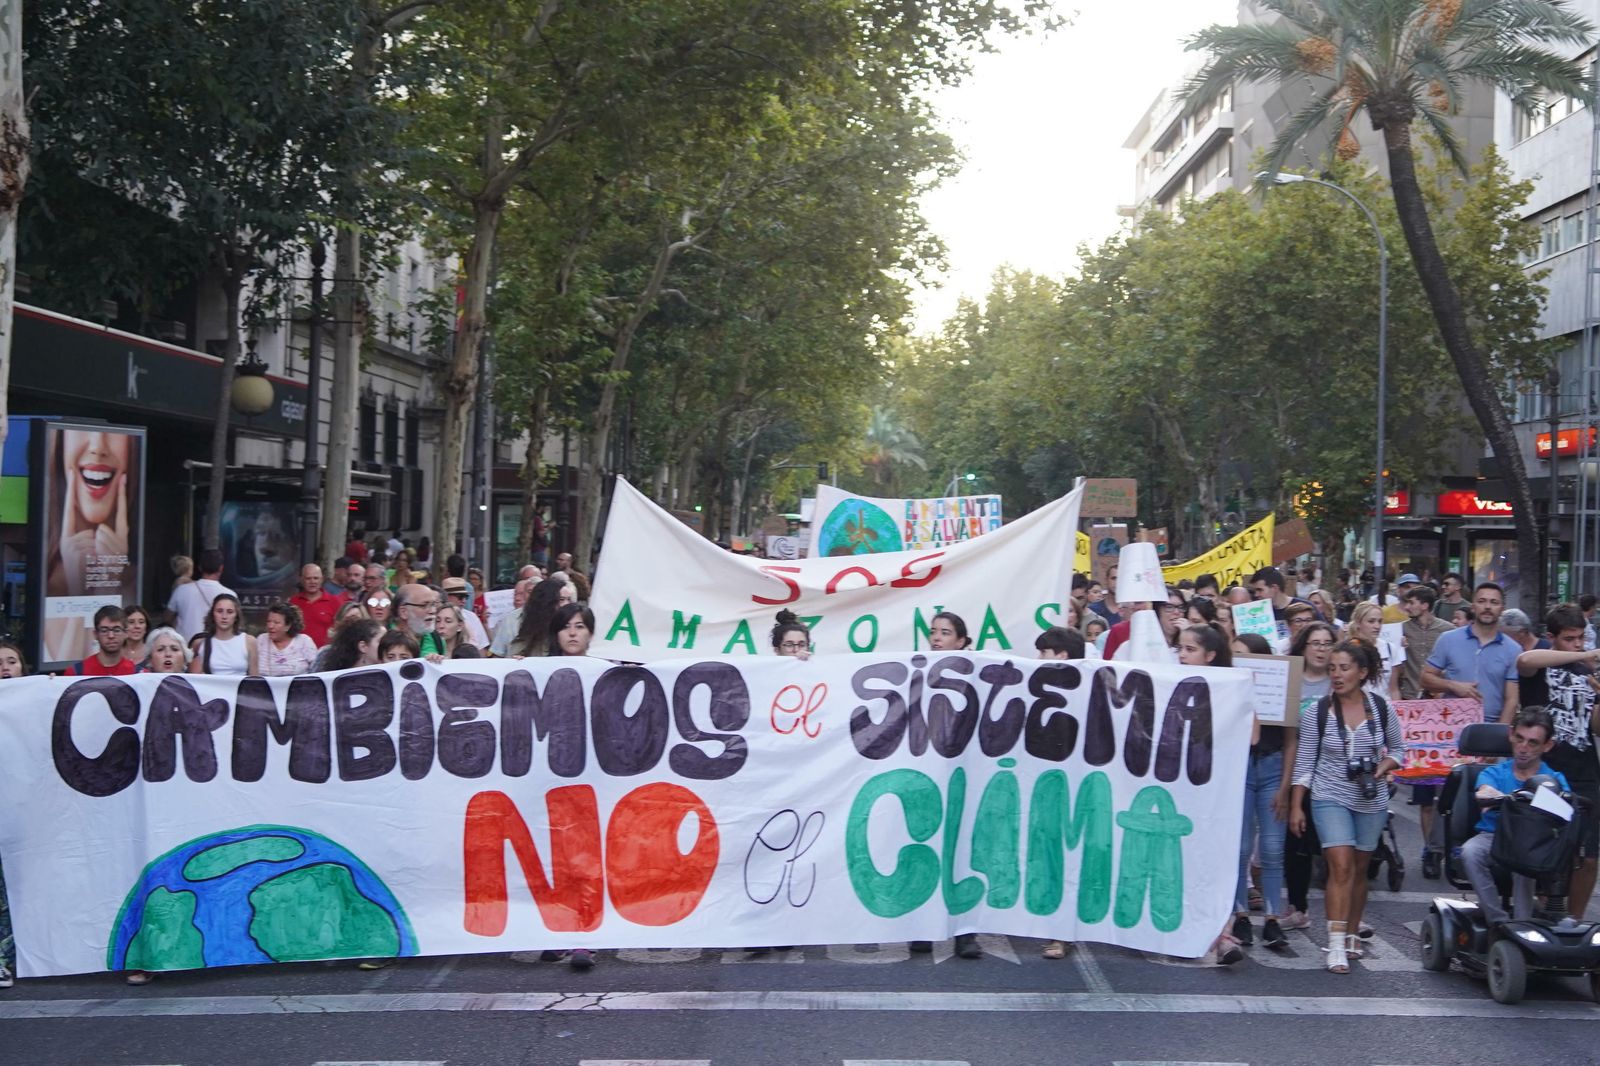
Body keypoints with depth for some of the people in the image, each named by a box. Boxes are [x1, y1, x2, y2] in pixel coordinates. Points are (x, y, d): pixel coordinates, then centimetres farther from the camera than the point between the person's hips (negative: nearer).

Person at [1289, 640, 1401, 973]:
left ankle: (1352, 936, 27)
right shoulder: (1316, 712, -6)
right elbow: (1305, 762, -1)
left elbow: (1397, 748, 11)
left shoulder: (1382, 708, -2)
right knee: (1341, 866, -14)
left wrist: (1384, 767, -9)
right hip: (1331, 798, -2)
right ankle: (1336, 946, -14)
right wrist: (1296, 805, -3)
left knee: (1359, 869, 11)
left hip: (1372, 800, 2)